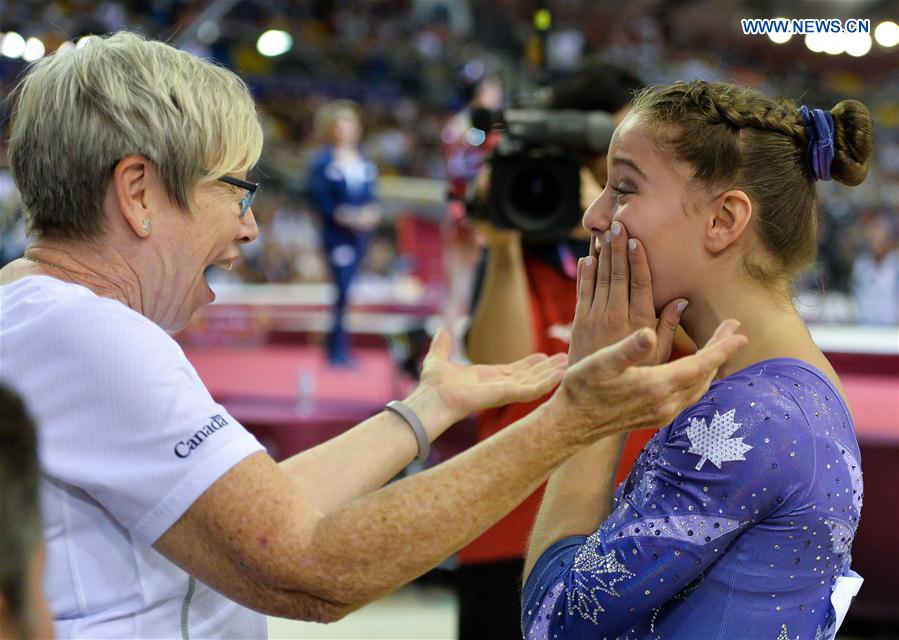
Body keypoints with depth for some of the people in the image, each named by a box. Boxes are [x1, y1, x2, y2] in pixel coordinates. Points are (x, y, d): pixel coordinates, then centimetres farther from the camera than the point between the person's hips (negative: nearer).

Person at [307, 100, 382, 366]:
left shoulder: (364, 161, 14)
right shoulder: (323, 161, -3)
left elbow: (373, 195, 14)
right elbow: (321, 199, -8)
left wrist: (372, 212, -7)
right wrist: (347, 216, -17)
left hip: (362, 232, 5)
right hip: (337, 234, -5)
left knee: (350, 289, 6)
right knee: (343, 288, -11)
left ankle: (339, 348, 13)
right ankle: (337, 350, -6)